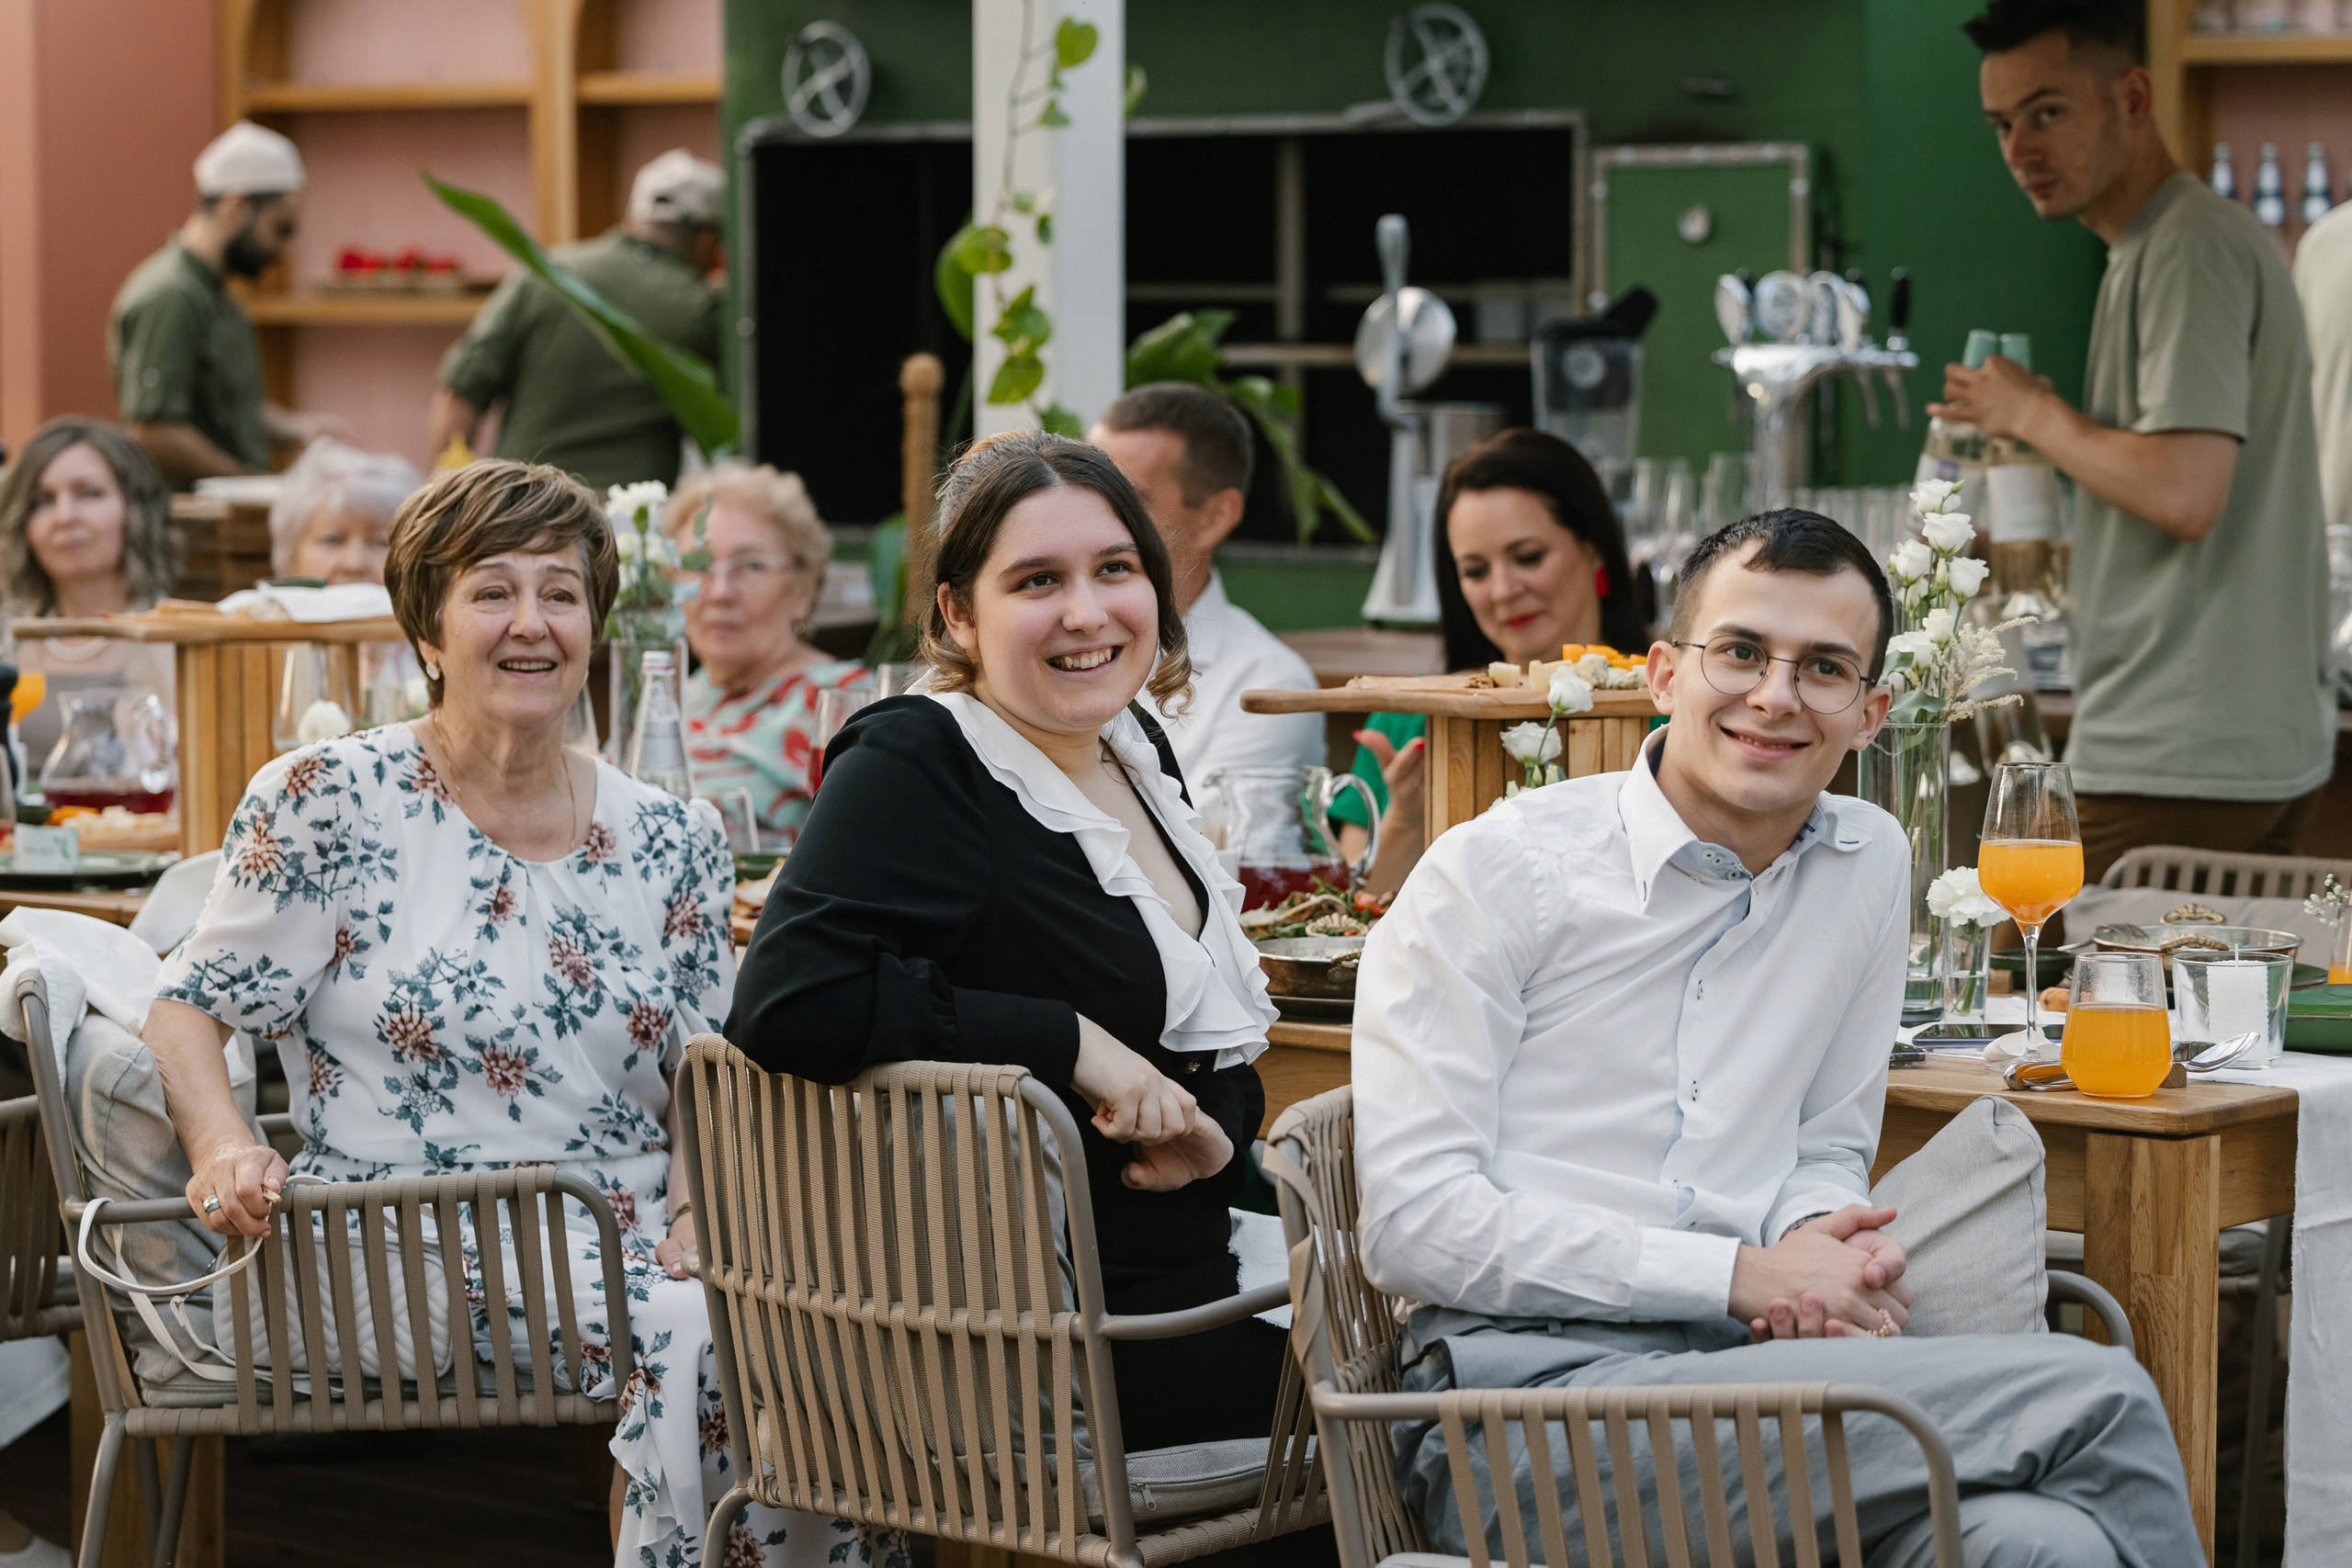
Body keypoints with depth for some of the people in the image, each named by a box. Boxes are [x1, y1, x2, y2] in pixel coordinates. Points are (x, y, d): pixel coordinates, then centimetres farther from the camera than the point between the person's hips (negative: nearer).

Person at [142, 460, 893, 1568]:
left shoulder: (670, 845, 12)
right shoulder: (328, 803, 1)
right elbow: (190, 1007, 2)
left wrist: (697, 1217, -6)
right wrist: (225, 1152, -17)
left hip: (633, 1231, 4)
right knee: (702, 1337, -30)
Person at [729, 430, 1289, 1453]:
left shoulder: (1133, 747, 11)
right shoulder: (911, 767, -13)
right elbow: (786, 1002, -28)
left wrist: (1216, 1128, -2)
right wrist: (1069, 1043, -22)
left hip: (1186, 1281, 8)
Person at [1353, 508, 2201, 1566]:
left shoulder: (1870, 866, 15)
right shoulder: (1494, 872, -1)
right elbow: (1413, 1221, -7)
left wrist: (1825, 1246, -4)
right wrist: (1744, 1276, -12)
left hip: (1756, 1370, 5)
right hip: (1534, 1386, -5)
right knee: (2096, 1398, -23)